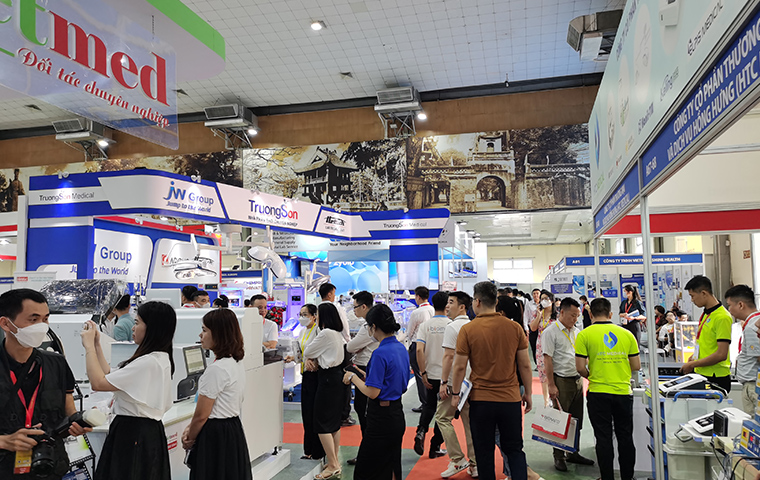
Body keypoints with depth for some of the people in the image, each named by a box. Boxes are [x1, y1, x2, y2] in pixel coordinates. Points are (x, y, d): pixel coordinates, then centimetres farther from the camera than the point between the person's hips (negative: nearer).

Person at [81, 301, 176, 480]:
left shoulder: (149, 362, -22)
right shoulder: (160, 359, 9)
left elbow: (98, 383, -20)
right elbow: (111, 377, 12)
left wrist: (89, 345, -9)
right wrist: (97, 344, 12)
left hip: (134, 435, -9)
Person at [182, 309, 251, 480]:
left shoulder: (217, 369, -22)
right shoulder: (237, 363, 6)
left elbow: (201, 415, -16)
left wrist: (190, 439, 1)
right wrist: (190, 428, 8)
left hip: (215, 436, -9)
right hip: (234, 429, 9)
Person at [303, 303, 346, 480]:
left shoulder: (326, 334, -19)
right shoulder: (337, 333, 10)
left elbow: (307, 351, -10)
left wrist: (309, 357, 12)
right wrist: (312, 359, -1)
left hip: (328, 379, -10)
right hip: (337, 376, 10)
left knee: (322, 424, -2)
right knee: (334, 422, 16)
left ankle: (333, 466, 4)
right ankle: (335, 461, 26)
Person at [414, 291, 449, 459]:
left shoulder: (425, 325, -3)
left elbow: (419, 350, -12)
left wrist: (423, 373, -7)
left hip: (431, 374, 3)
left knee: (429, 405, 24)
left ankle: (421, 431, 2)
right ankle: (435, 448, 16)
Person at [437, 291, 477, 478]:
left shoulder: (452, 327, -13)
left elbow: (449, 356, -18)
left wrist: (444, 382, -15)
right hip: (470, 381, 8)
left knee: (443, 418, 3)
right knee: (469, 420, 12)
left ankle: (458, 459, 1)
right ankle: (474, 464, 17)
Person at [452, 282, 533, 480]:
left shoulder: (467, 330, -11)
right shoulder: (515, 327, -5)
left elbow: (460, 366, -7)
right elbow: (525, 365, 1)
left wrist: (455, 393, 6)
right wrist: (528, 393, 12)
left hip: (480, 399, -2)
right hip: (510, 398, 2)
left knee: (484, 452, 13)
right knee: (514, 449, 16)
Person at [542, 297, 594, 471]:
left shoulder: (576, 331, 12)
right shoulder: (550, 332, -10)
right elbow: (547, 359, -14)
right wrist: (551, 385, -17)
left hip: (577, 379, 7)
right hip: (561, 381, -7)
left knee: (576, 420, 14)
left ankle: (573, 453, 28)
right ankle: (559, 457, 12)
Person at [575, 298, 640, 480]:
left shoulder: (585, 335, -6)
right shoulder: (626, 334, 3)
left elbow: (580, 367, -9)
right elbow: (636, 366, 6)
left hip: (598, 392, -3)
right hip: (623, 392, 3)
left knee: (604, 438, 7)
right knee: (625, 437, 15)